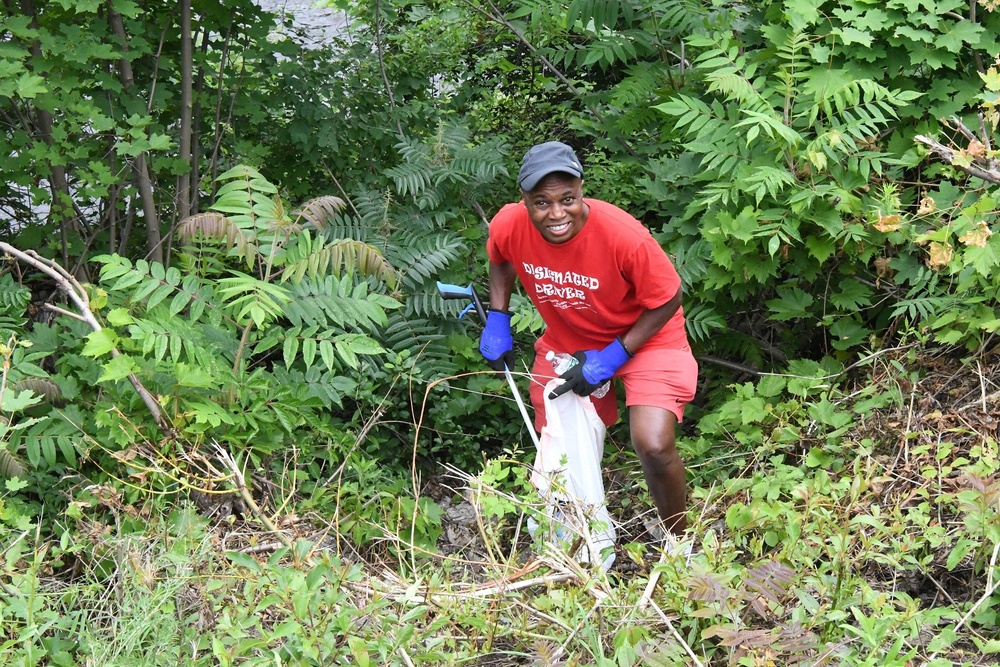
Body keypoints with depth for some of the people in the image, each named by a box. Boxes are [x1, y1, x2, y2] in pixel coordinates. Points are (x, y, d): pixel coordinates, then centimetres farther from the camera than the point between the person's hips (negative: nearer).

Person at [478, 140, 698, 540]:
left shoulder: (624, 236, -35)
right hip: (565, 340, 5)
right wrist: (497, 320, -5)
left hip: (643, 338, -4)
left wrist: (613, 357, -22)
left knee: (654, 447, -22)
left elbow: (666, 301, -19)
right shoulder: (508, 226, -22)